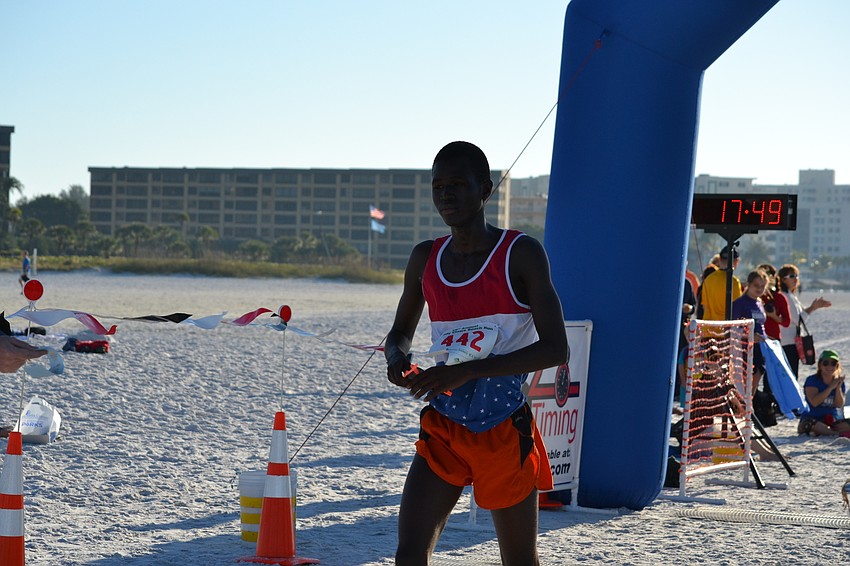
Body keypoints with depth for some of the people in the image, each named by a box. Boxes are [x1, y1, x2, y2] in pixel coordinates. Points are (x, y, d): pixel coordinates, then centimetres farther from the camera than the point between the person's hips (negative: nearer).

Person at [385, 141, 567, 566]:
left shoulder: (520, 254, -9)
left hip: (505, 431, -4)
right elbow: (400, 332, 21)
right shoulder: (425, 259, 6)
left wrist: (468, 372, -25)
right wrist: (397, 358, -6)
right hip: (442, 429, 4)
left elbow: (555, 349, -17)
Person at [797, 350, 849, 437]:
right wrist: (831, 387, -18)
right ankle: (839, 433, -38)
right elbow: (814, 402, -19)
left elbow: (839, 405, 0)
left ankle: (820, 432, -31)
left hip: (833, 419, 4)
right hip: (814, 418, -4)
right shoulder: (812, 380, -3)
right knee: (808, 423, -39)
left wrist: (838, 387, -12)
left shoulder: (839, 381, 11)